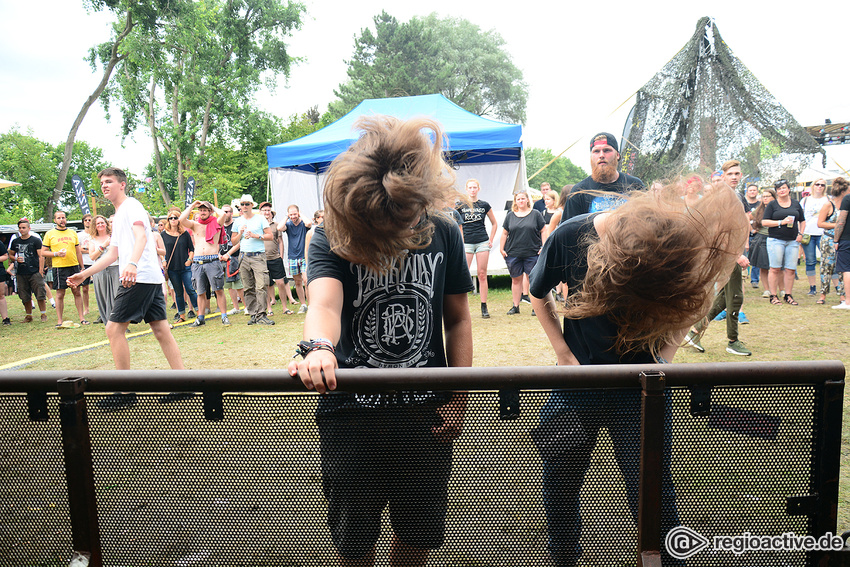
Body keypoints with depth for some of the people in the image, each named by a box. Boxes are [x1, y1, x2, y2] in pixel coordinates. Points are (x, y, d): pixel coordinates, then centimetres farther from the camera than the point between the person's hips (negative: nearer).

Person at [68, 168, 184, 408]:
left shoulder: (131, 205, -2)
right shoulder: (118, 216, 28)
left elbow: (141, 236, -20)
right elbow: (112, 253, 31)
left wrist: (132, 264, -36)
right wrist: (84, 274, 29)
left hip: (139, 277, -10)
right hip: (152, 279, 10)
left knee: (114, 329, -5)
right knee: (161, 330, 5)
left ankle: (125, 392, 1)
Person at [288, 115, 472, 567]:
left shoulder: (443, 233, -4)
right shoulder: (330, 239, -11)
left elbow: (457, 319, 2)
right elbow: (324, 302, -29)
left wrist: (459, 398, -3)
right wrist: (319, 348, -52)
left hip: (427, 412, 2)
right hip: (352, 412, -1)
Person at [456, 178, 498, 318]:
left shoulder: (484, 205, 7)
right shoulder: (460, 206, 4)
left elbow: (494, 224, 16)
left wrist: (491, 240, 7)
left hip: (483, 243, 1)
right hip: (466, 243, -1)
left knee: (482, 275, 2)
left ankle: (484, 307, 7)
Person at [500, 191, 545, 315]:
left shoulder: (536, 214, 6)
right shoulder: (510, 216, 11)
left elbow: (543, 231, 5)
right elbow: (504, 233, 13)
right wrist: (501, 249, 5)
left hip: (532, 253, -2)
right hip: (513, 254, 2)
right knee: (516, 280, 7)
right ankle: (515, 306, 16)